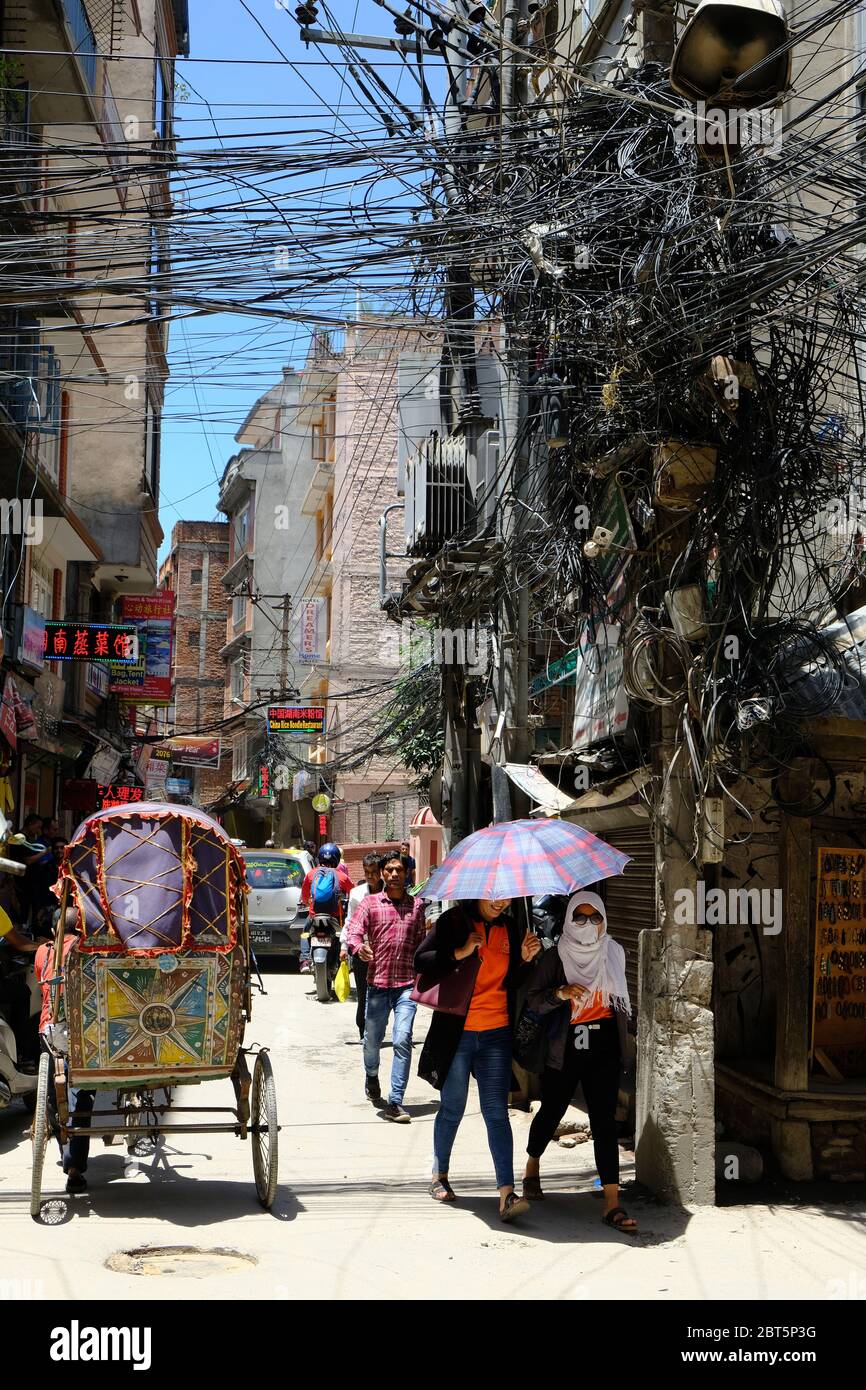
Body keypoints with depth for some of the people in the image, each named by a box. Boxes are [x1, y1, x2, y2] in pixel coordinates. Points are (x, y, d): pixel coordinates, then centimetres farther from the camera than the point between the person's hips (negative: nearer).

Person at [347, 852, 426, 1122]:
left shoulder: (417, 905, 10)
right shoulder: (370, 902, 5)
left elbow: (421, 943, 15)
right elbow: (353, 931, -6)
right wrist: (359, 947, -27)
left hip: (406, 984, 0)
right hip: (377, 982, 0)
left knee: (402, 1041, -13)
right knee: (372, 1041, 12)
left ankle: (395, 1103, -10)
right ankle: (371, 1075, 46)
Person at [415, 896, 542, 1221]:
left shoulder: (511, 929, 10)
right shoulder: (454, 921, -3)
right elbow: (421, 960, -9)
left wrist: (526, 958, -2)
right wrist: (460, 953, -20)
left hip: (496, 1033, 2)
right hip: (456, 1032, -2)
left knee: (496, 1111, -4)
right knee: (453, 1108, 10)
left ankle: (506, 1194, -10)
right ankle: (439, 1176, 31)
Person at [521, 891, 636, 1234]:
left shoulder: (613, 952, 6)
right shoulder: (557, 956, -5)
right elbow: (532, 1000, -9)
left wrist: (621, 1034, 21)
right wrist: (560, 993, -25)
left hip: (604, 1049, 2)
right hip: (564, 1048, -2)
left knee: (605, 1122, -4)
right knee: (551, 1112, 11)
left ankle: (612, 1204, -6)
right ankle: (532, 1166, 42)